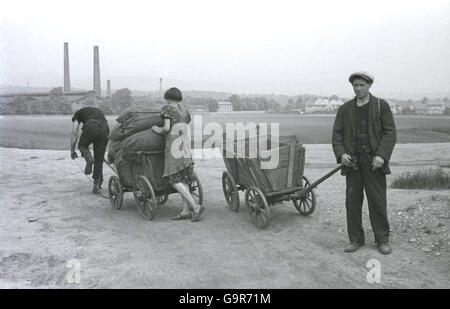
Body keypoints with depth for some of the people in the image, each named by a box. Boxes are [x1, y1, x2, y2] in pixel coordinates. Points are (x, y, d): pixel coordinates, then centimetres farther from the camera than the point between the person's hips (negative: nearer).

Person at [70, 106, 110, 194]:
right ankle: (96, 186, 16)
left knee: (82, 145, 28)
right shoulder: (99, 111, 41)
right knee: (99, 160, 13)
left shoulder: (78, 113, 29)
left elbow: (74, 133, 20)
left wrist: (72, 151, 26)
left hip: (91, 127, -4)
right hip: (105, 128, 4)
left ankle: (88, 158, -4)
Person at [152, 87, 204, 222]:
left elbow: (167, 128, -12)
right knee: (183, 179, 9)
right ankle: (186, 210, 6)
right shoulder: (184, 109, 18)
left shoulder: (167, 108, -2)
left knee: (175, 180, -5)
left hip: (174, 145, -7)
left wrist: (158, 130, 8)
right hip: (185, 145, 7)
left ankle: (195, 206, -13)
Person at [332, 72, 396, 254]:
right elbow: (337, 134, 9)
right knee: (352, 202, 4)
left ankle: (382, 240, 16)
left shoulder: (381, 106, 4)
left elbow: (390, 133, -1)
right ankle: (355, 239, 16)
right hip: (352, 162, 2)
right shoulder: (345, 109, 11)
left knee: (378, 202, 2)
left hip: (373, 161, -2)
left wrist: (382, 155, -14)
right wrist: (341, 153, -8)